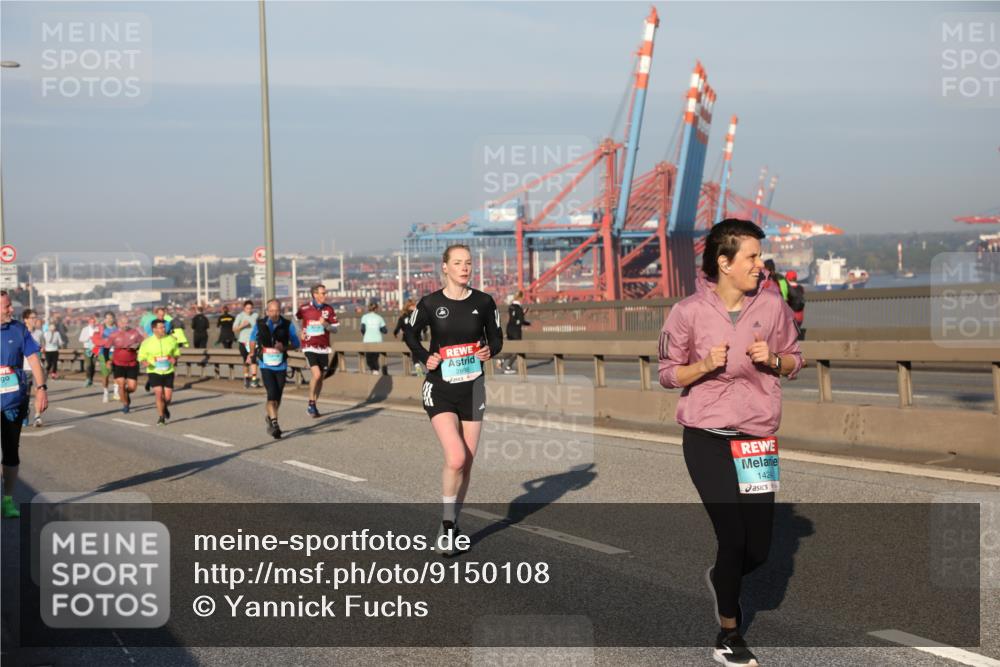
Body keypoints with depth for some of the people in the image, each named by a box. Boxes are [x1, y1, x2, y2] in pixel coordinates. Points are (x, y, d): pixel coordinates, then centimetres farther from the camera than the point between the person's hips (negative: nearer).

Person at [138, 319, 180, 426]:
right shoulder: (147, 342, -5)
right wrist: (145, 362, -20)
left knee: (168, 396, -1)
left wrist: (175, 358, -11)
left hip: (168, 372, 1)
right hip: (154, 372, -1)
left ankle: (165, 408, 35)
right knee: (159, 393, -14)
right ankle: (161, 417, 2)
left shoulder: (171, 340, 0)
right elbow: (141, 356, 2)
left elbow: (177, 352, 12)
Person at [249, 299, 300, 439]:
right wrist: (252, 353, 19)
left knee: (277, 397, 12)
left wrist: (284, 347, -17)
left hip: (281, 366, 2)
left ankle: (270, 417, 38)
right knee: (272, 394, -16)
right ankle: (274, 424, -18)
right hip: (266, 366, -2)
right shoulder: (259, 324, -5)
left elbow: (296, 343, 0)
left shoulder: (287, 325, -6)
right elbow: (253, 338, 15)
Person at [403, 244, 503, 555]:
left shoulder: (483, 302, -2)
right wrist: (425, 358, -7)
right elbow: (410, 333, 9)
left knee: (466, 463, 8)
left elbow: (495, 336, 11)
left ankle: (453, 522, 27)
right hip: (439, 389, -3)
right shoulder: (430, 303, -7)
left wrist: (489, 350, -11)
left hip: (472, 388, 3)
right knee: (455, 458, -18)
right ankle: (447, 522, 1)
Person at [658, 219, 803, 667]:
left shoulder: (772, 305, -1)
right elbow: (668, 374, 0)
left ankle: (721, 580, 40)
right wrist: (705, 366, -18)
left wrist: (772, 360, -12)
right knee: (733, 538, -5)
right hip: (706, 439, -3)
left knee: (758, 548, 4)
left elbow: (793, 363, 10)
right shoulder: (688, 312, -9)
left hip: (758, 440, 3)